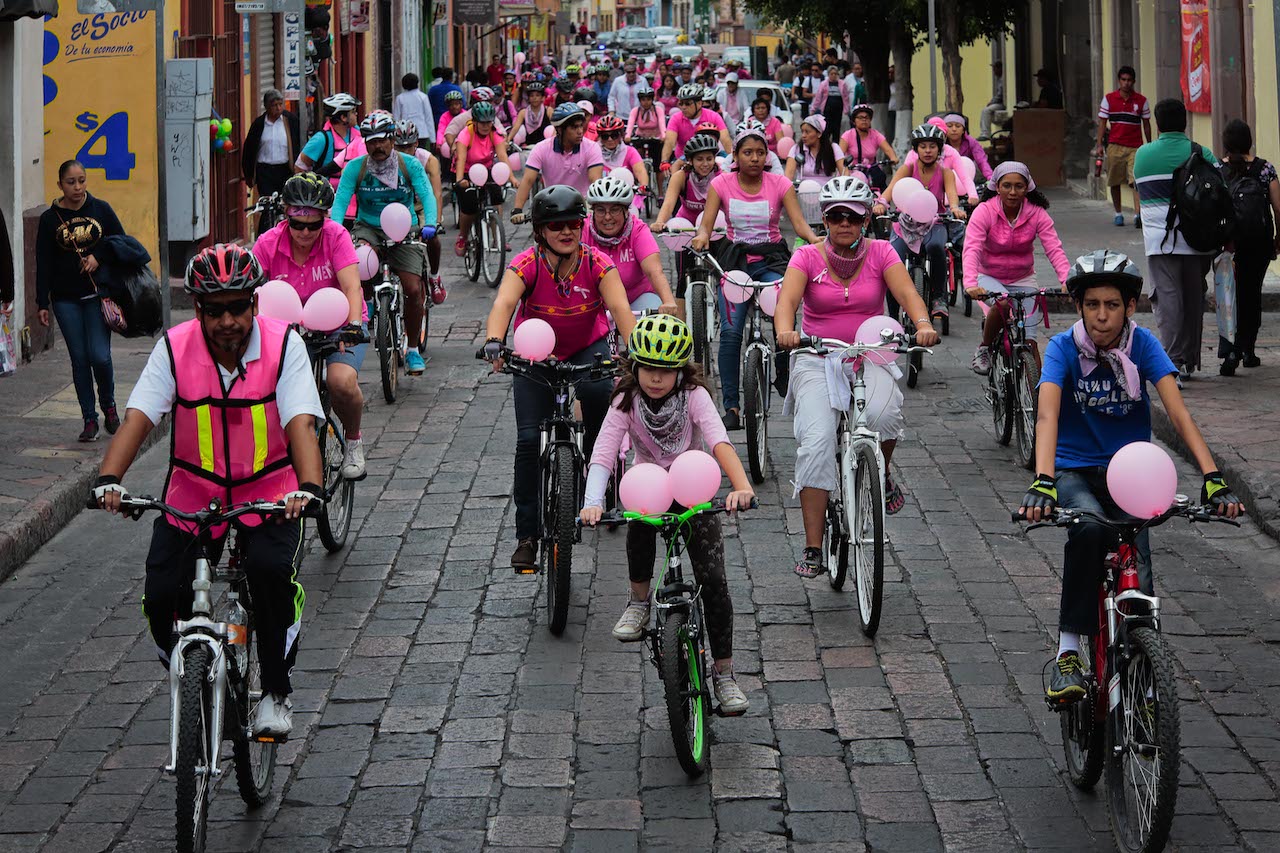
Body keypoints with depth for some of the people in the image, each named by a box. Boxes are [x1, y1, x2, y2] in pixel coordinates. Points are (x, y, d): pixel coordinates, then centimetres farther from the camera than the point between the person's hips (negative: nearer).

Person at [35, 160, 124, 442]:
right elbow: (43, 264, 2)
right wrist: (42, 304, -3)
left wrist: (98, 257, -10)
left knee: (100, 356, -10)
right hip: (66, 299, 1)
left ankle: (108, 405, 18)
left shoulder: (101, 210, 2)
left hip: (98, 295, -1)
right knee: (79, 359, 1)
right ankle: (89, 420, 9)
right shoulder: (49, 219, 1)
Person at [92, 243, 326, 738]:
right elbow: (137, 417, -19)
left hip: (270, 495, -2)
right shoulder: (175, 348, -11)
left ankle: (276, 692, -8)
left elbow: (300, 423, -24)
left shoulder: (283, 345, -14)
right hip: (192, 497, 2)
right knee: (161, 595, -13)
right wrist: (108, 480, -37)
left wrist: (308, 487, -42)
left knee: (272, 571, -29)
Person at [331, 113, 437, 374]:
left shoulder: (410, 165, -5)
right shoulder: (355, 167, -4)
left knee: (413, 289, -11)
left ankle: (413, 349, 8)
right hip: (368, 228, 0)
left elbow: (427, 196, -14)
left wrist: (429, 225, -34)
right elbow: (340, 200, -11)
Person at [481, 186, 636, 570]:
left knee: (600, 392, -31)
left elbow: (621, 308, -30)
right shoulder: (527, 264, -21)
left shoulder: (597, 264, -18)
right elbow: (503, 304, -37)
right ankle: (527, 536, -2)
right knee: (530, 439, -12)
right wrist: (494, 343, -56)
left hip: (587, 349, 1)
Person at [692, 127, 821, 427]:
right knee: (730, 330, -14)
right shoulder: (721, 184, 1)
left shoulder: (780, 184, 0)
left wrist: (814, 238, -31)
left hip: (771, 259, 0)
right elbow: (707, 223, -7)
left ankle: (785, 378, -1)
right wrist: (701, 237, -31)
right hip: (735, 260, 0)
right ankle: (731, 407, -10)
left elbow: (798, 221, -10)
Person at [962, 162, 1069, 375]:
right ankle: (984, 349, -11)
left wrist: (1067, 281, -38)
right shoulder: (984, 212, -16)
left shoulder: (1037, 214, -10)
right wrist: (970, 284, -46)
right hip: (989, 277, -2)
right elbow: (972, 249, -28)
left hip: (1023, 279, 2)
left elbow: (1054, 249, -20)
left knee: (1028, 341, -6)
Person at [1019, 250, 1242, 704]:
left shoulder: (1141, 344, -9)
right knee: (1089, 527, -34)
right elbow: (1048, 415, -27)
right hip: (1075, 471, -2)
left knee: (1137, 576, -16)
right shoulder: (1063, 348, -13)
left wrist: (1213, 477, -33)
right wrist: (1042, 482, -44)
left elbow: (1178, 411, -19)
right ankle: (1068, 654, -27)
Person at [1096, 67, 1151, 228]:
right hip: (1115, 146, 1)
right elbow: (1102, 122, 6)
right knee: (1115, 182, 8)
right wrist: (1100, 145, -1)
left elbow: (1146, 124, 11)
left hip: (1135, 147, -1)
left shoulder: (1141, 100, 5)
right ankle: (1118, 213, 22)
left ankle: (1138, 214, -22)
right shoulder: (1109, 99, 4)